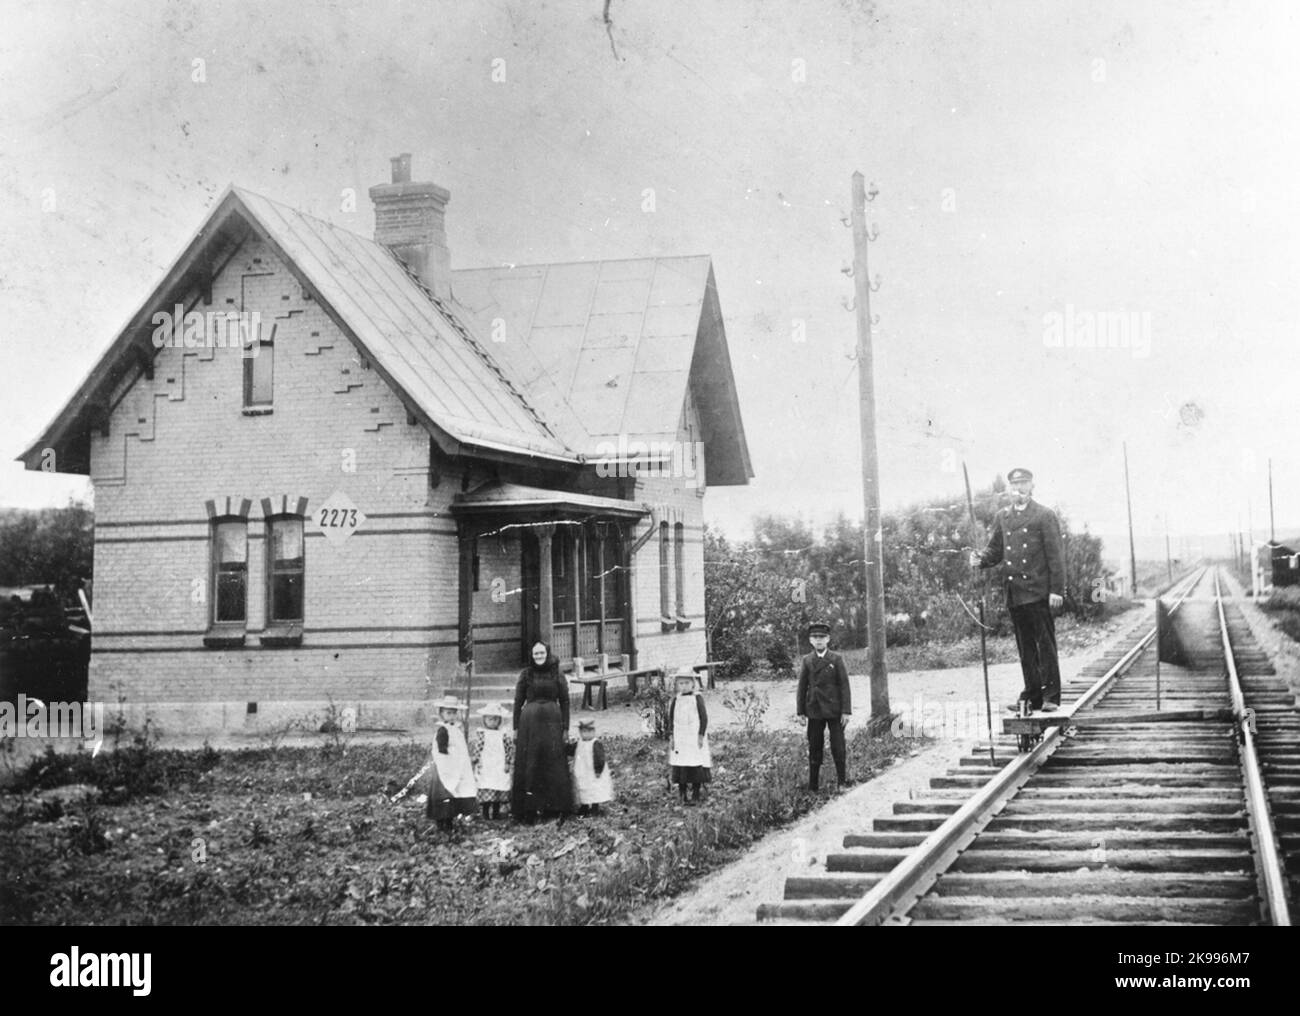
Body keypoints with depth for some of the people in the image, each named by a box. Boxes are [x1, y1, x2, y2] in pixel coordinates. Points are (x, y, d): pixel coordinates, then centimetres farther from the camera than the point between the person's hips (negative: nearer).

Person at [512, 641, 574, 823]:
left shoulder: (557, 675, 4)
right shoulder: (526, 674, 4)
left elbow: (565, 702, 6)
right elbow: (518, 701, 6)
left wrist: (565, 728, 1)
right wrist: (516, 728, 2)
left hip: (552, 721, 0)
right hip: (529, 721, 0)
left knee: (553, 763, 1)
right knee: (529, 765, 0)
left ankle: (557, 808, 7)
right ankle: (529, 810, 5)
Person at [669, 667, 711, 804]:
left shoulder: (697, 698, -4)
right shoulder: (676, 700, 7)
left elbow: (704, 717, -5)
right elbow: (671, 719, 12)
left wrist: (701, 735, -9)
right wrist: (671, 736, 5)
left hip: (694, 738, -3)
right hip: (679, 739, 3)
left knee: (696, 767, -2)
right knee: (680, 768, 2)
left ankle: (695, 795, 7)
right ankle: (683, 795, 8)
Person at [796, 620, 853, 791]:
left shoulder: (836, 659, 0)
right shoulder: (806, 661, 6)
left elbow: (844, 686, -2)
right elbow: (802, 687, 8)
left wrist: (846, 711, -7)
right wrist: (800, 711, 2)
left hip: (834, 710, -2)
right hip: (814, 711, 2)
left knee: (838, 748, -2)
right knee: (814, 748, 5)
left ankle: (843, 781, 8)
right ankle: (812, 786, 12)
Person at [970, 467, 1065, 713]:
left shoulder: (1044, 516, -1)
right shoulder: (1002, 517, 14)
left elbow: (1055, 556, -5)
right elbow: (995, 549, 18)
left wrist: (1057, 590, -11)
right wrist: (981, 560, -4)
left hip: (1038, 592, -5)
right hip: (1014, 595, 5)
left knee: (1045, 644, -4)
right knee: (1025, 647, 10)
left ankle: (1051, 697, 0)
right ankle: (1032, 697, 16)